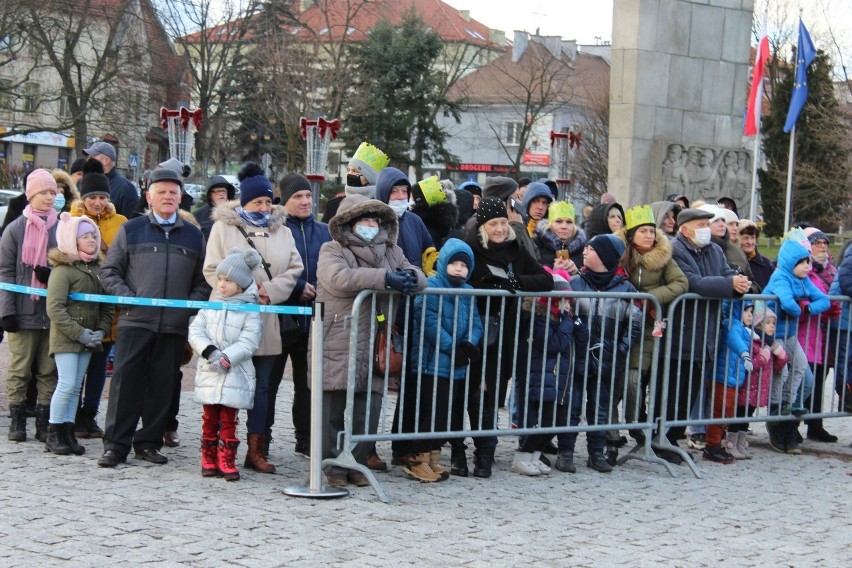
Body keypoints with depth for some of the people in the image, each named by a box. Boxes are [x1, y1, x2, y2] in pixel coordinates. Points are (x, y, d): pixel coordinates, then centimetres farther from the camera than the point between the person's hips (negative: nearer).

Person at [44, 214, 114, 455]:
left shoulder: (98, 268, 9)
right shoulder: (63, 269, -11)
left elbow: (107, 305, 12)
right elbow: (55, 308, -16)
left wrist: (101, 331, -3)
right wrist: (79, 333, -18)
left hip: (89, 339, 6)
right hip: (66, 338, -6)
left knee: (76, 387, 8)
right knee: (67, 385, -9)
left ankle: (68, 433, 13)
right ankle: (53, 434, 1)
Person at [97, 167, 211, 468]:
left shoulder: (194, 236, 14)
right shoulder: (130, 230, 8)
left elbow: (203, 281, 16)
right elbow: (109, 271, 9)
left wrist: (191, 304, -1)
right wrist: (127, 297, -5)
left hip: (175, 326, 2)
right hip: (135, 321, -2)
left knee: (163, 386, 4)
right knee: (126, 382, -5)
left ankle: (149, 442, 15)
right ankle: (116, 445, -1)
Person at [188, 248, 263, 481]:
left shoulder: (250, 312, -3)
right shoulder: (210, 308, 10)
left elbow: (249, 342, -11)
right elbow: (195, 331, 2)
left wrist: (226, 358, -19)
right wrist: (209, 351, -14)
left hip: (235, 376, -3)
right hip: (209, 374, 3)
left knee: (228, 420, 0)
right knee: (210, 419, 8)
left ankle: (227, 461, 7)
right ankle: (209, 459, 16)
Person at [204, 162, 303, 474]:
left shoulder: (282, 231, 12)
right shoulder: (223, 227, 2)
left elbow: (294, 269, 7)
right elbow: (213, 270, -2)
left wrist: (270, 292, -9)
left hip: (267, 322, 4)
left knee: (262, 386, 7)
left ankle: (256, 450, 12)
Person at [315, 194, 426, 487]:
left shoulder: (391, 253, 19)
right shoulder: (332, 251, 0)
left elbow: (419, 277, 12)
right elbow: (338, 278, -20)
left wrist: (409, 277, -14)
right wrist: (385, 278, -23)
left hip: (373, 347, 5)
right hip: (336, 343, -4)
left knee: (369, 407, 4)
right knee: (332, 407, 0)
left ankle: (357, 462, 16)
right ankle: (332, 464, 10)